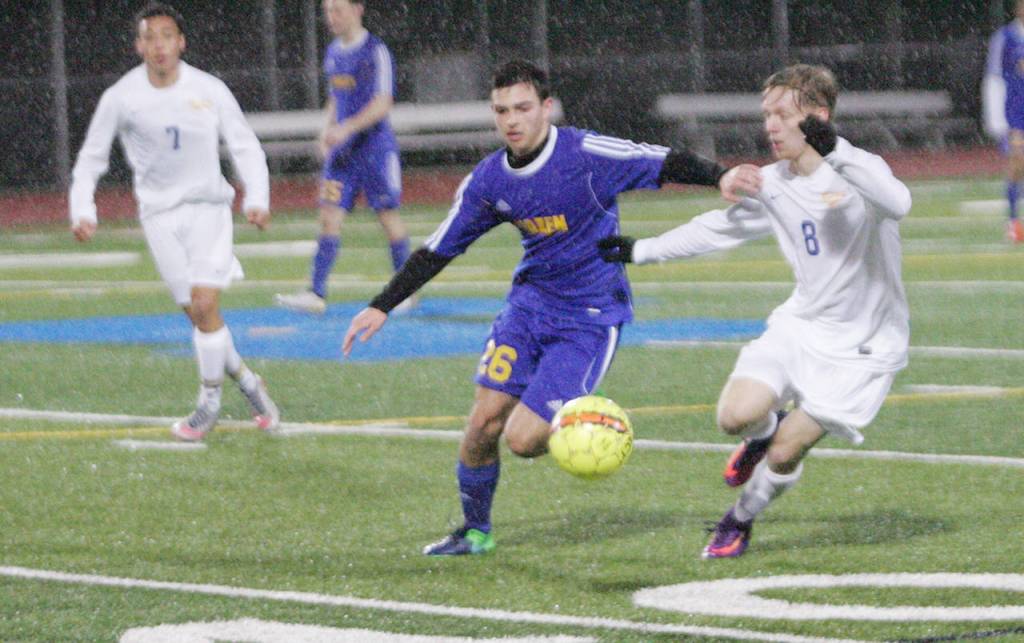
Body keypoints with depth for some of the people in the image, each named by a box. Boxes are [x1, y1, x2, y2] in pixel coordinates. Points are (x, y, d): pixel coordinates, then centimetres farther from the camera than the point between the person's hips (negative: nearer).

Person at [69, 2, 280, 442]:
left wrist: (257, 199, -7)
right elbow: (90, 159, 9)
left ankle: (209, 402, -1)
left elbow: (246, 147, 7)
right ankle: (247, 381, 17)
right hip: (159, 214, 1)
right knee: (197, 314, -5)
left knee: (204, 304, -15)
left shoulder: (209, 91, -2)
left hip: (208, 207, -1)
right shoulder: (120, 98, -2)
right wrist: (82, 211, -4)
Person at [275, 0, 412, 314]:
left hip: (374, 146, -7)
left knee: (388, 216, 1)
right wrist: (326, 131, 10)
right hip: (341, 149, 7)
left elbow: (382, 103, -18)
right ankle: (316, 294, -7)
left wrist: (346, 128, -27)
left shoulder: (376, 52, -11)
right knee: (330, 215, -2)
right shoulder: (334, 53, 13)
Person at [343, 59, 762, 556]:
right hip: (529, 303, 5)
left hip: (591, 317, -5)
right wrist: (381, 307, 5)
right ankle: (475, 531, 19)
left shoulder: (585, 155, -17)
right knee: (484, 422, -3)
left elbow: (666, 163, -20)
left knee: (524, 439, -15)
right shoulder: (487, 181, 0)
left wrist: (719, 177, -39)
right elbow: (437, 251, 8)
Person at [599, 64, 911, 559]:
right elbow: (720, 227, 18)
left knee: (784, 453, -9)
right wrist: (641, 251, 18)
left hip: (860, 347, -5)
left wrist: (835, 152, -50)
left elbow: (898, 204, -41)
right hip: (799, 326, 5)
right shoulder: (773, 185, 2)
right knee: (736, 416, -17)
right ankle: (768, 429, 20)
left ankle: (739, 522, 21)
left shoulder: (856, 175, -18)